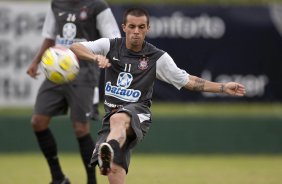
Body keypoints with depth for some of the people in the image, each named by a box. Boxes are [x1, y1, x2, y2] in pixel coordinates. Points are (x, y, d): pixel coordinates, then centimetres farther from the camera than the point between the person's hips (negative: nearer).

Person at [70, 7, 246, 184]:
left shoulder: (158, 57, 4)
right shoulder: (110, 46, 6)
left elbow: (187, 81, 11)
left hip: (137, 112, -3)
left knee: (118, 119, -40)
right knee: (114, 169, -16)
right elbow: (75, 48, -1)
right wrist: (96, 57, -22)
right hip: (112, 113, 3)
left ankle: (109, 151, -70)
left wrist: (223, 88, 6)